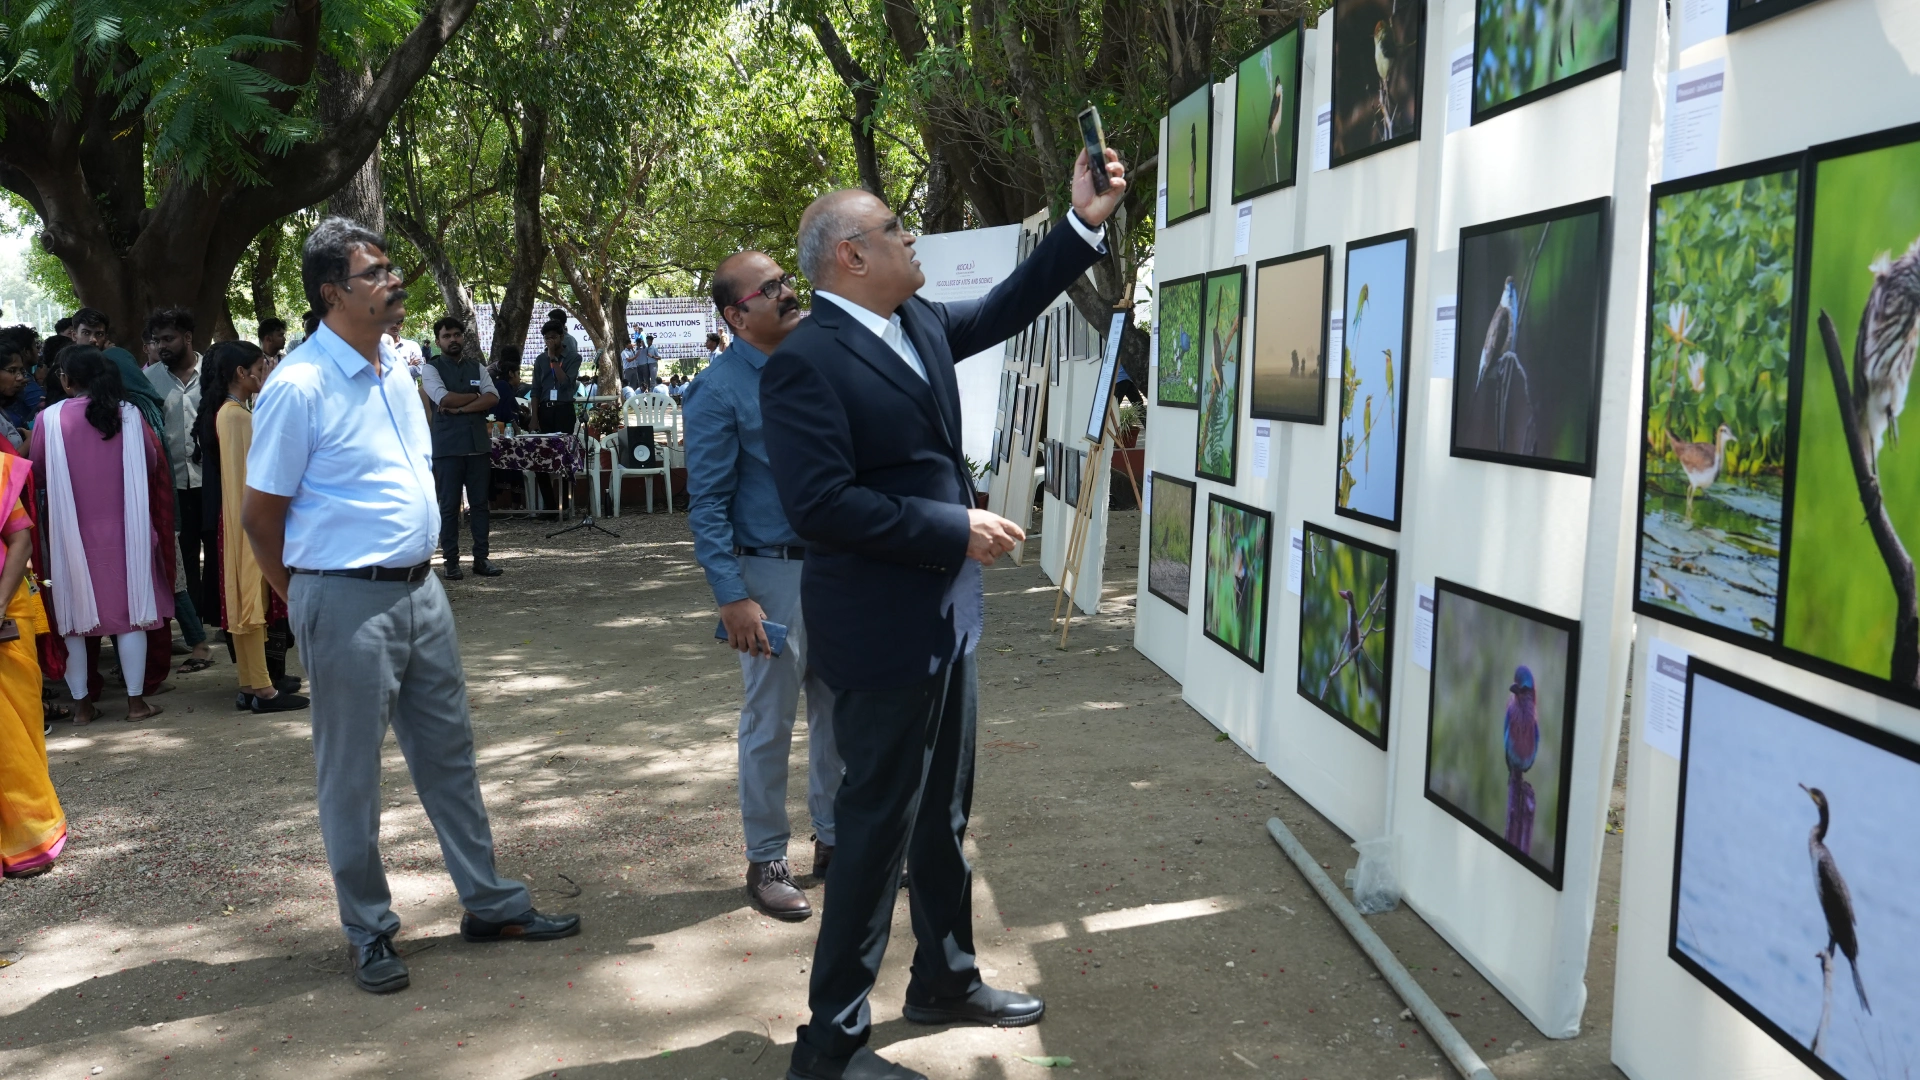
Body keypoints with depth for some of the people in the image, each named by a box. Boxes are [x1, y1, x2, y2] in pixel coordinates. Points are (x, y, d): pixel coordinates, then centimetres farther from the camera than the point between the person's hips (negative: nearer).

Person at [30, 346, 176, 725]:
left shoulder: (50, 419, -8)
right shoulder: (129, 414, -5)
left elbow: (38, 474, 1)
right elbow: (152, 464, 5)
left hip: (73, 533, 0)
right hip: (125, 530, 1)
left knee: (76, 615, 10)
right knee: (131, 610, 7)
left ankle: (81, 703, 15)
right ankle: (136, 699, 9)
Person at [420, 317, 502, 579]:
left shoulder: (477, 367, 13)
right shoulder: (431, 368, 2)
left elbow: (493, 398, -2)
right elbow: (444, 399, -14)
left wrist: (460, 407, -12)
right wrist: (475, 396, -3)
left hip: (479, 443, 4)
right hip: (448, 446, -4)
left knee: (479, 503, 5)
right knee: (449, 506, 0)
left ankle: (481, 558, 11)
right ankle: (451, 561, 5)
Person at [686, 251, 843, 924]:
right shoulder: (719, 390, -11)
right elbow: (707, 505, -12)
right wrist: (732, 597, -18)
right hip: (774, 572, -6)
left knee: (840, 713, 15)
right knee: (770, 723, 4)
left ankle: (835, 839, 31)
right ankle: (766, 861, 18)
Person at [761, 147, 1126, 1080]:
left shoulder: (918, 325, 8)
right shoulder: (806, 362, -18)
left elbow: (1002, 311, 23)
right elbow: (820, 502, -26)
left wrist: (1084, 224, 15)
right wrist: (955, 532, -21)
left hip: (944, 615, 9)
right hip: (880, 629, -9)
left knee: (944, 809, 21)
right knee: (878, 823, -1)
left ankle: (946, 978, 39)